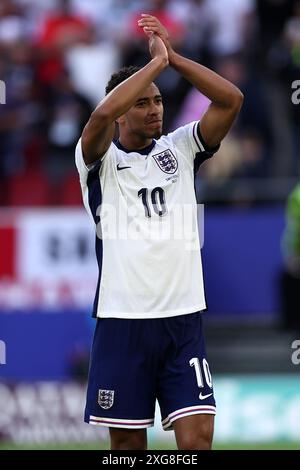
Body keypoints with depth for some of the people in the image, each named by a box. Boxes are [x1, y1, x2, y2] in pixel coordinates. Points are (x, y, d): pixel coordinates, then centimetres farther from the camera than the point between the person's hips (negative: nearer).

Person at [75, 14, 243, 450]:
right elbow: (102, 114, -21)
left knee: (198, 437, -8)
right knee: (127, 440, 5)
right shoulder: (100, 159, 1)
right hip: (122, 320, -2)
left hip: (183, 318, 2)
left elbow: (231, 99, -2)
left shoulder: (179, 148, 11)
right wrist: (157, 60, -13)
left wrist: (173, 56, -7)